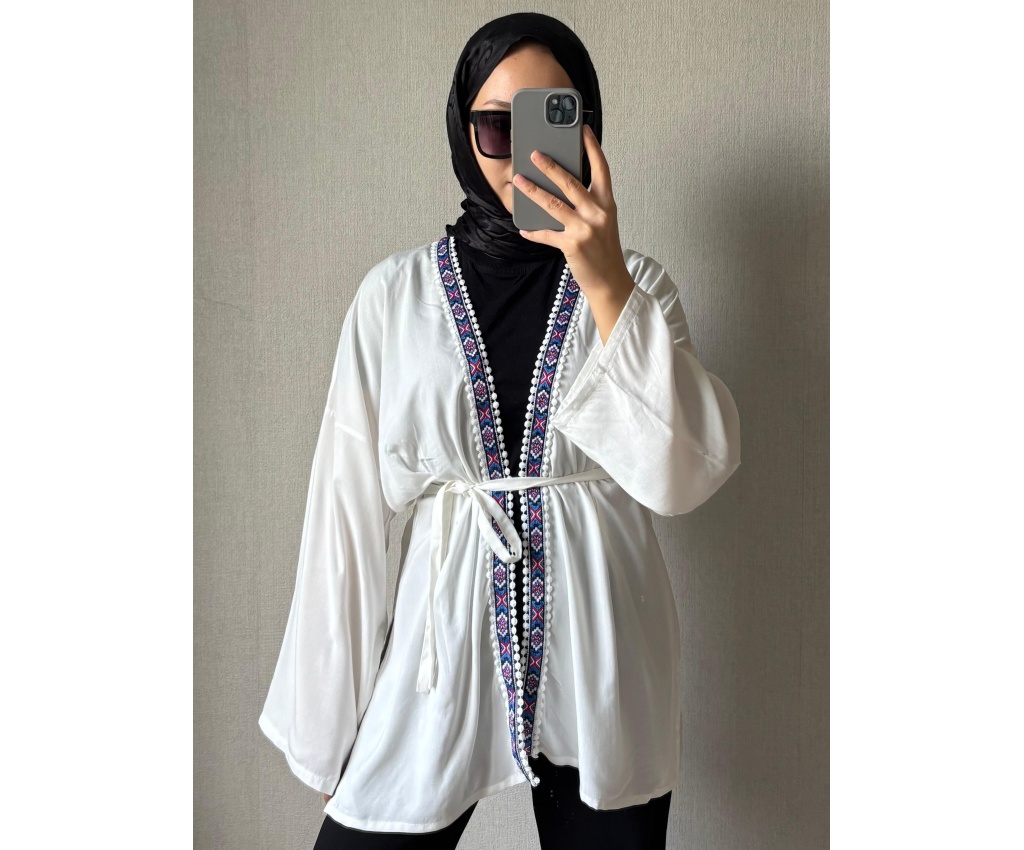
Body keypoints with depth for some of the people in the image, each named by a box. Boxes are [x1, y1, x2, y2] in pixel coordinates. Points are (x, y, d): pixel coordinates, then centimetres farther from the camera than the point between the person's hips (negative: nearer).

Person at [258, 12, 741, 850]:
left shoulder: (636, 285, 3)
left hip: (601, 663, 1)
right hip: (444, 648, 0)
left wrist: (607, 288, -19)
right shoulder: (396, 292, 0)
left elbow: (684, 475, -10)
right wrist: (328, 721, 4)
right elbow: (351, 502, 1)